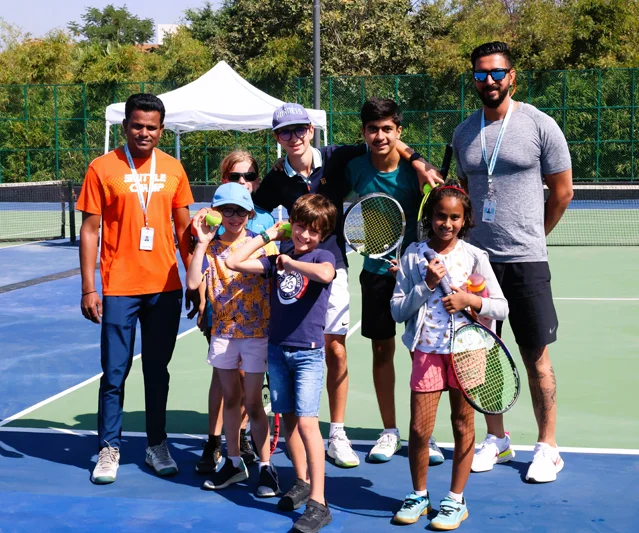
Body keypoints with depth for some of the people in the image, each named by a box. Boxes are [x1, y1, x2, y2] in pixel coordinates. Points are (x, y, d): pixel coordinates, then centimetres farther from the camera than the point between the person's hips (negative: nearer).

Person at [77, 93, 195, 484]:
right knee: (115, 372, 1)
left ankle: (157, 445, 23)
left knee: (158, 370, 11)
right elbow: (90, 230, -2)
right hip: (119, 288, -3)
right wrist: (88, 289, -7)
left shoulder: (173, 169, 6)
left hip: (165, 289, 3)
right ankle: (109, 449, 13)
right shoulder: (102, 168, -3)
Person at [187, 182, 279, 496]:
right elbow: (193, 283, -11)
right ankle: (234, 462, 26)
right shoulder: (210, 247, 2)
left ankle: (266, 467, 11)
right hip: (223, 331, 3)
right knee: (230, 398, 13)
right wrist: (202, 243, -14)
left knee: (252, 403, 0)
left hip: (256, 331, -3)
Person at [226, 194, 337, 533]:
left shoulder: (321, 257, -5)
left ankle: (318, 502, -11)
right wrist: (267, 236, 7)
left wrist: (292, 263, -17)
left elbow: (326, 274, -30)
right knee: (288, 418, 13)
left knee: (307, 421, -13)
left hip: (308, 352, -5)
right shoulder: (276, 259, 8)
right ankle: (302, 483, 29)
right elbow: (234, 263, 5)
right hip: (277, 349, 5)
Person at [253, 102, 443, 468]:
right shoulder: (276, 181, -1)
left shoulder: (335, 159, -2)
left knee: (336, 351, 2)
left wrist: (418, 161, -7)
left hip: (332, 268, 0)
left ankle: (337, 434, 13)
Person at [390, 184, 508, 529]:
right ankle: (419, 494, 22)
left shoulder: (475, 257, -1)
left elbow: (502, 308, 0)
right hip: (427, 351, 1)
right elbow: (397, 310, -1)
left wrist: (469, 300, -16)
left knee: (463, 425, 8)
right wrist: (426, 286, -13)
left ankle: (456, 500, 20)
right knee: (419, 427, 1)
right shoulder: (413, 254, 1)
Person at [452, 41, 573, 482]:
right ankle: (497, 439, 23)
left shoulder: (540, 125, -4)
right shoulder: (464, 132, 9)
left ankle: (548, 447, 11)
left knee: (536, 356, 0)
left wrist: (530, 235, 8)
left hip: (526, 261, -4)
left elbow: (562, 190, 2)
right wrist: (476, 232, 11)